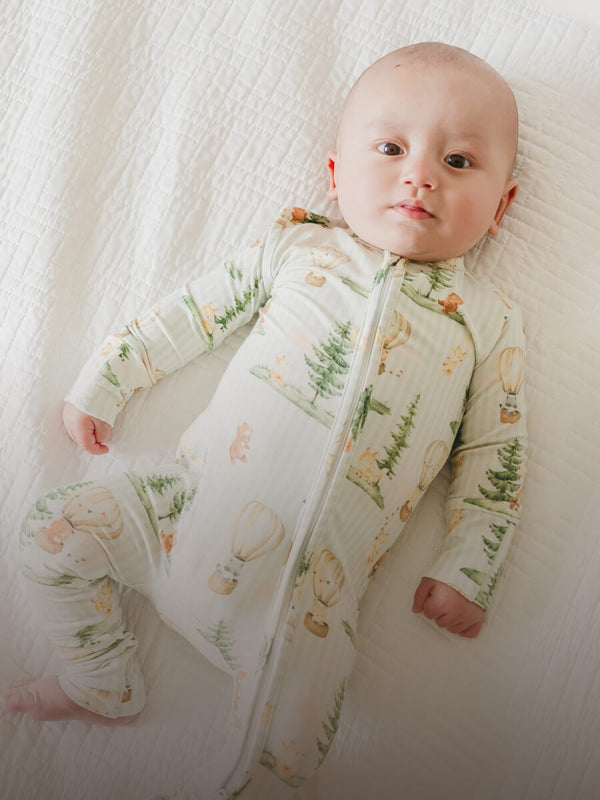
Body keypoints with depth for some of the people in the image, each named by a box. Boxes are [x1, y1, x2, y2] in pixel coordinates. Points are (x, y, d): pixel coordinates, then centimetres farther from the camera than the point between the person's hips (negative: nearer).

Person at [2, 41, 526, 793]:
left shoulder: (489, 320, 6)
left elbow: (494, 457, 8)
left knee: (290, 733, -9)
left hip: (312, 574, -1)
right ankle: (105, 686, 22)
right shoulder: (296, 246, 8)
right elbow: (190, 314, 12)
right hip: (195, 496, 2)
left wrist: (465, 572, 4)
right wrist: (101, 384, 14)